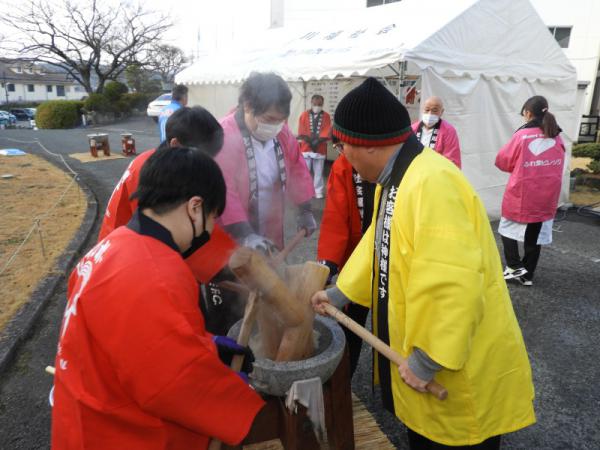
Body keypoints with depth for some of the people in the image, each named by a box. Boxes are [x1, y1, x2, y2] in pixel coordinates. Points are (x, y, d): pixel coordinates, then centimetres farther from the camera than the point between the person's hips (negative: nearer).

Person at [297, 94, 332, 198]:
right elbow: (301, 132, -4)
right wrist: (310, 141, -15)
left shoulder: (326, 116, 3)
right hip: (306, 148, 0)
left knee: (318, 171, 6)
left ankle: (318, 191, 13)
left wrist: (317, 141, -18)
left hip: (320, 149, 0)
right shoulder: (304, 115, 2)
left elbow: (327, 133, -6)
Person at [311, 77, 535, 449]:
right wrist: (339, 293, 13)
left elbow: (451, 288, -34)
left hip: (461, 372, -9)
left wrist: (426, 362, -24)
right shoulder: (394, 179, 4)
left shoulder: (431, 183, -30)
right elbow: (379, 246, 13)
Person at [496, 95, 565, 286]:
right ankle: (527, 275, 19)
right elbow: (557, 164, 15)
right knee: (535, 236, 12)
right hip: (546, 196, 5)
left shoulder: (522, 135, -12)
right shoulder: (557, 137, 4)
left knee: (509, 228, 15)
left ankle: (515, 266, 6)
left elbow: (502, 161, -4)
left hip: (520, 195, -5)